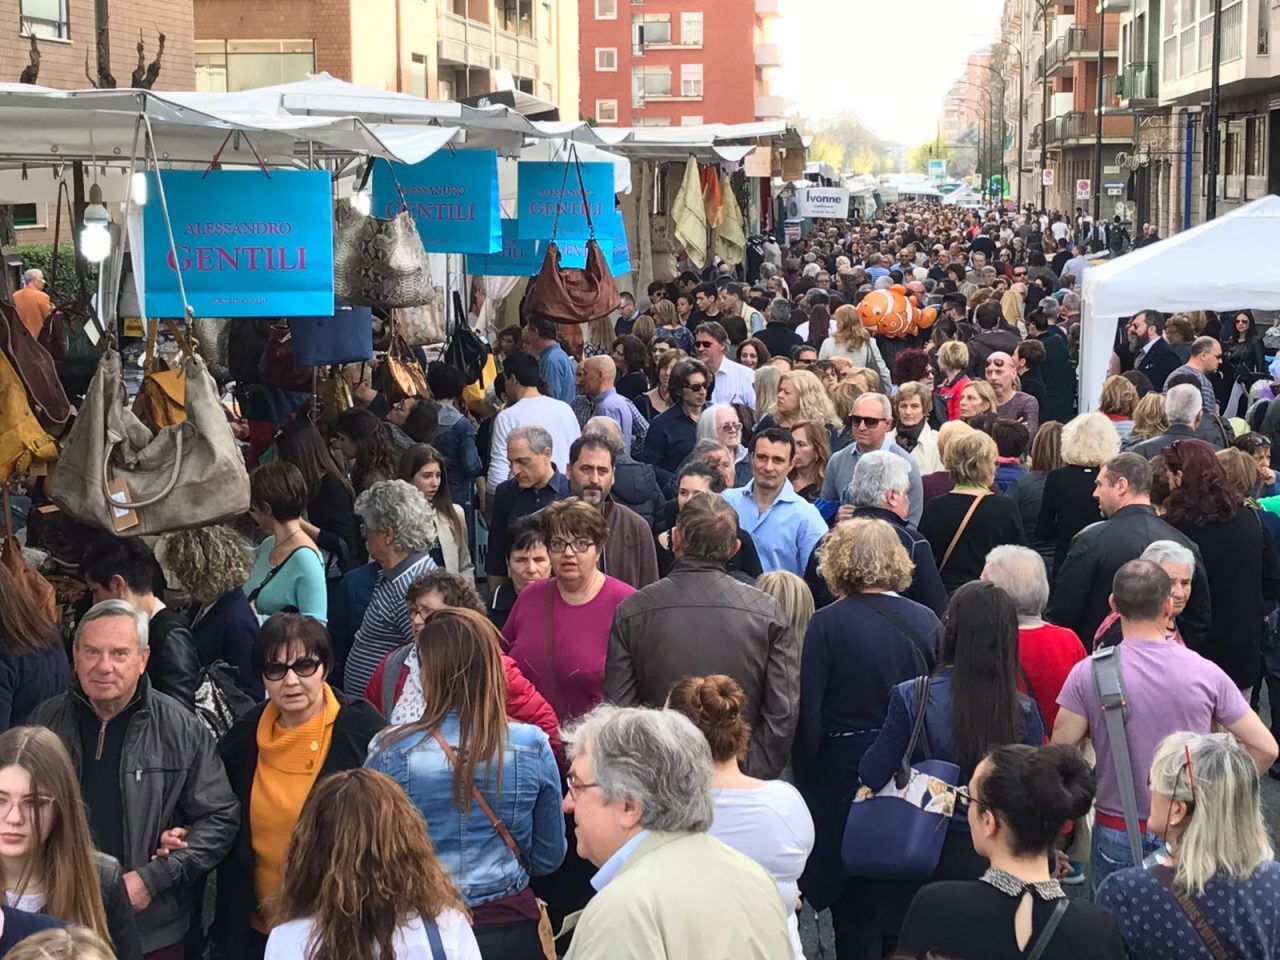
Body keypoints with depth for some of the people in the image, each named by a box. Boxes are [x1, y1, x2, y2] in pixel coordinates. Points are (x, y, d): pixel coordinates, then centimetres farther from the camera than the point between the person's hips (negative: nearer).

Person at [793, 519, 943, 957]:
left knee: (853, 902, 10)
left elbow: (808, 715, -13)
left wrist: (805, 782, -4)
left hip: (844, 772, -3)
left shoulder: (826, 624, -13)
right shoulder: (926, 621, -3)